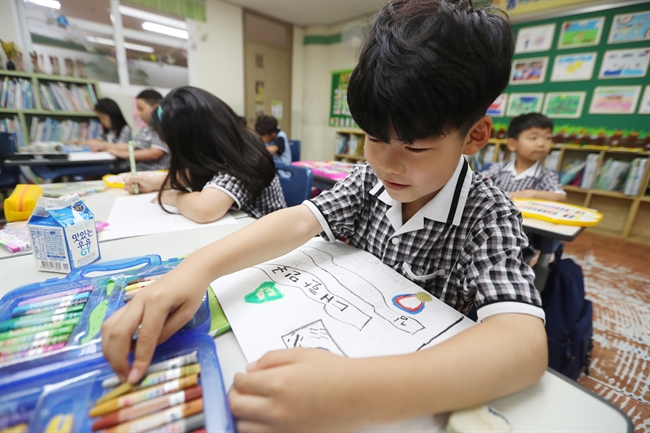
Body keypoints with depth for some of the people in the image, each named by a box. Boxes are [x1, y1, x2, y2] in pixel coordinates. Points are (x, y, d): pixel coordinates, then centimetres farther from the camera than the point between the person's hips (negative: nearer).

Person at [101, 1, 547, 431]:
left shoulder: (489, 215, -20)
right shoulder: (371, 178, -9)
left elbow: (526, 344, -32)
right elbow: (300, 221, -19)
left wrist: (360, 394, -46)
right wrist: (200, 266, -33)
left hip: (428, 375, -2)